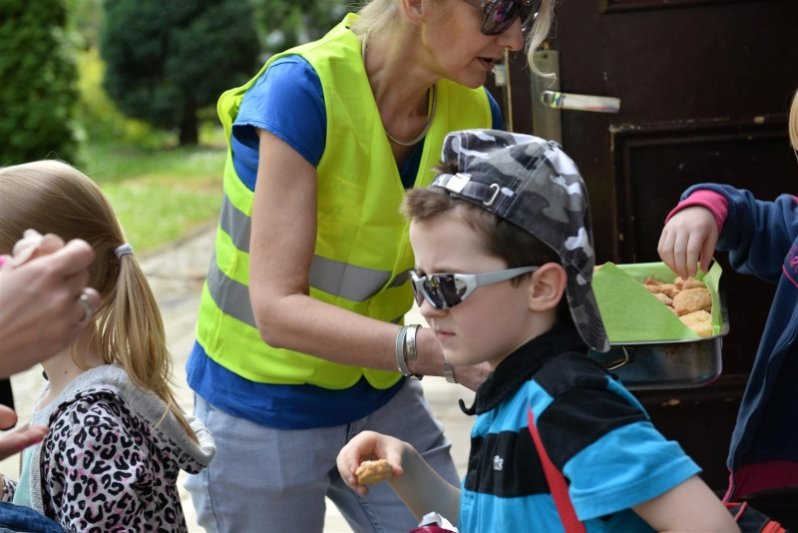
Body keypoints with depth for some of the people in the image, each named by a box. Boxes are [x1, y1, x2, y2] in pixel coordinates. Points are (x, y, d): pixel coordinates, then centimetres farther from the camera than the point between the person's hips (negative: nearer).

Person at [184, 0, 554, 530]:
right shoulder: (303, 90, -26)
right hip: (261, 410, -5)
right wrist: (441, 352, -41)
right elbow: (277, 310, -30)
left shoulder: (474, 111, -8)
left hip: (382, 397, 5)